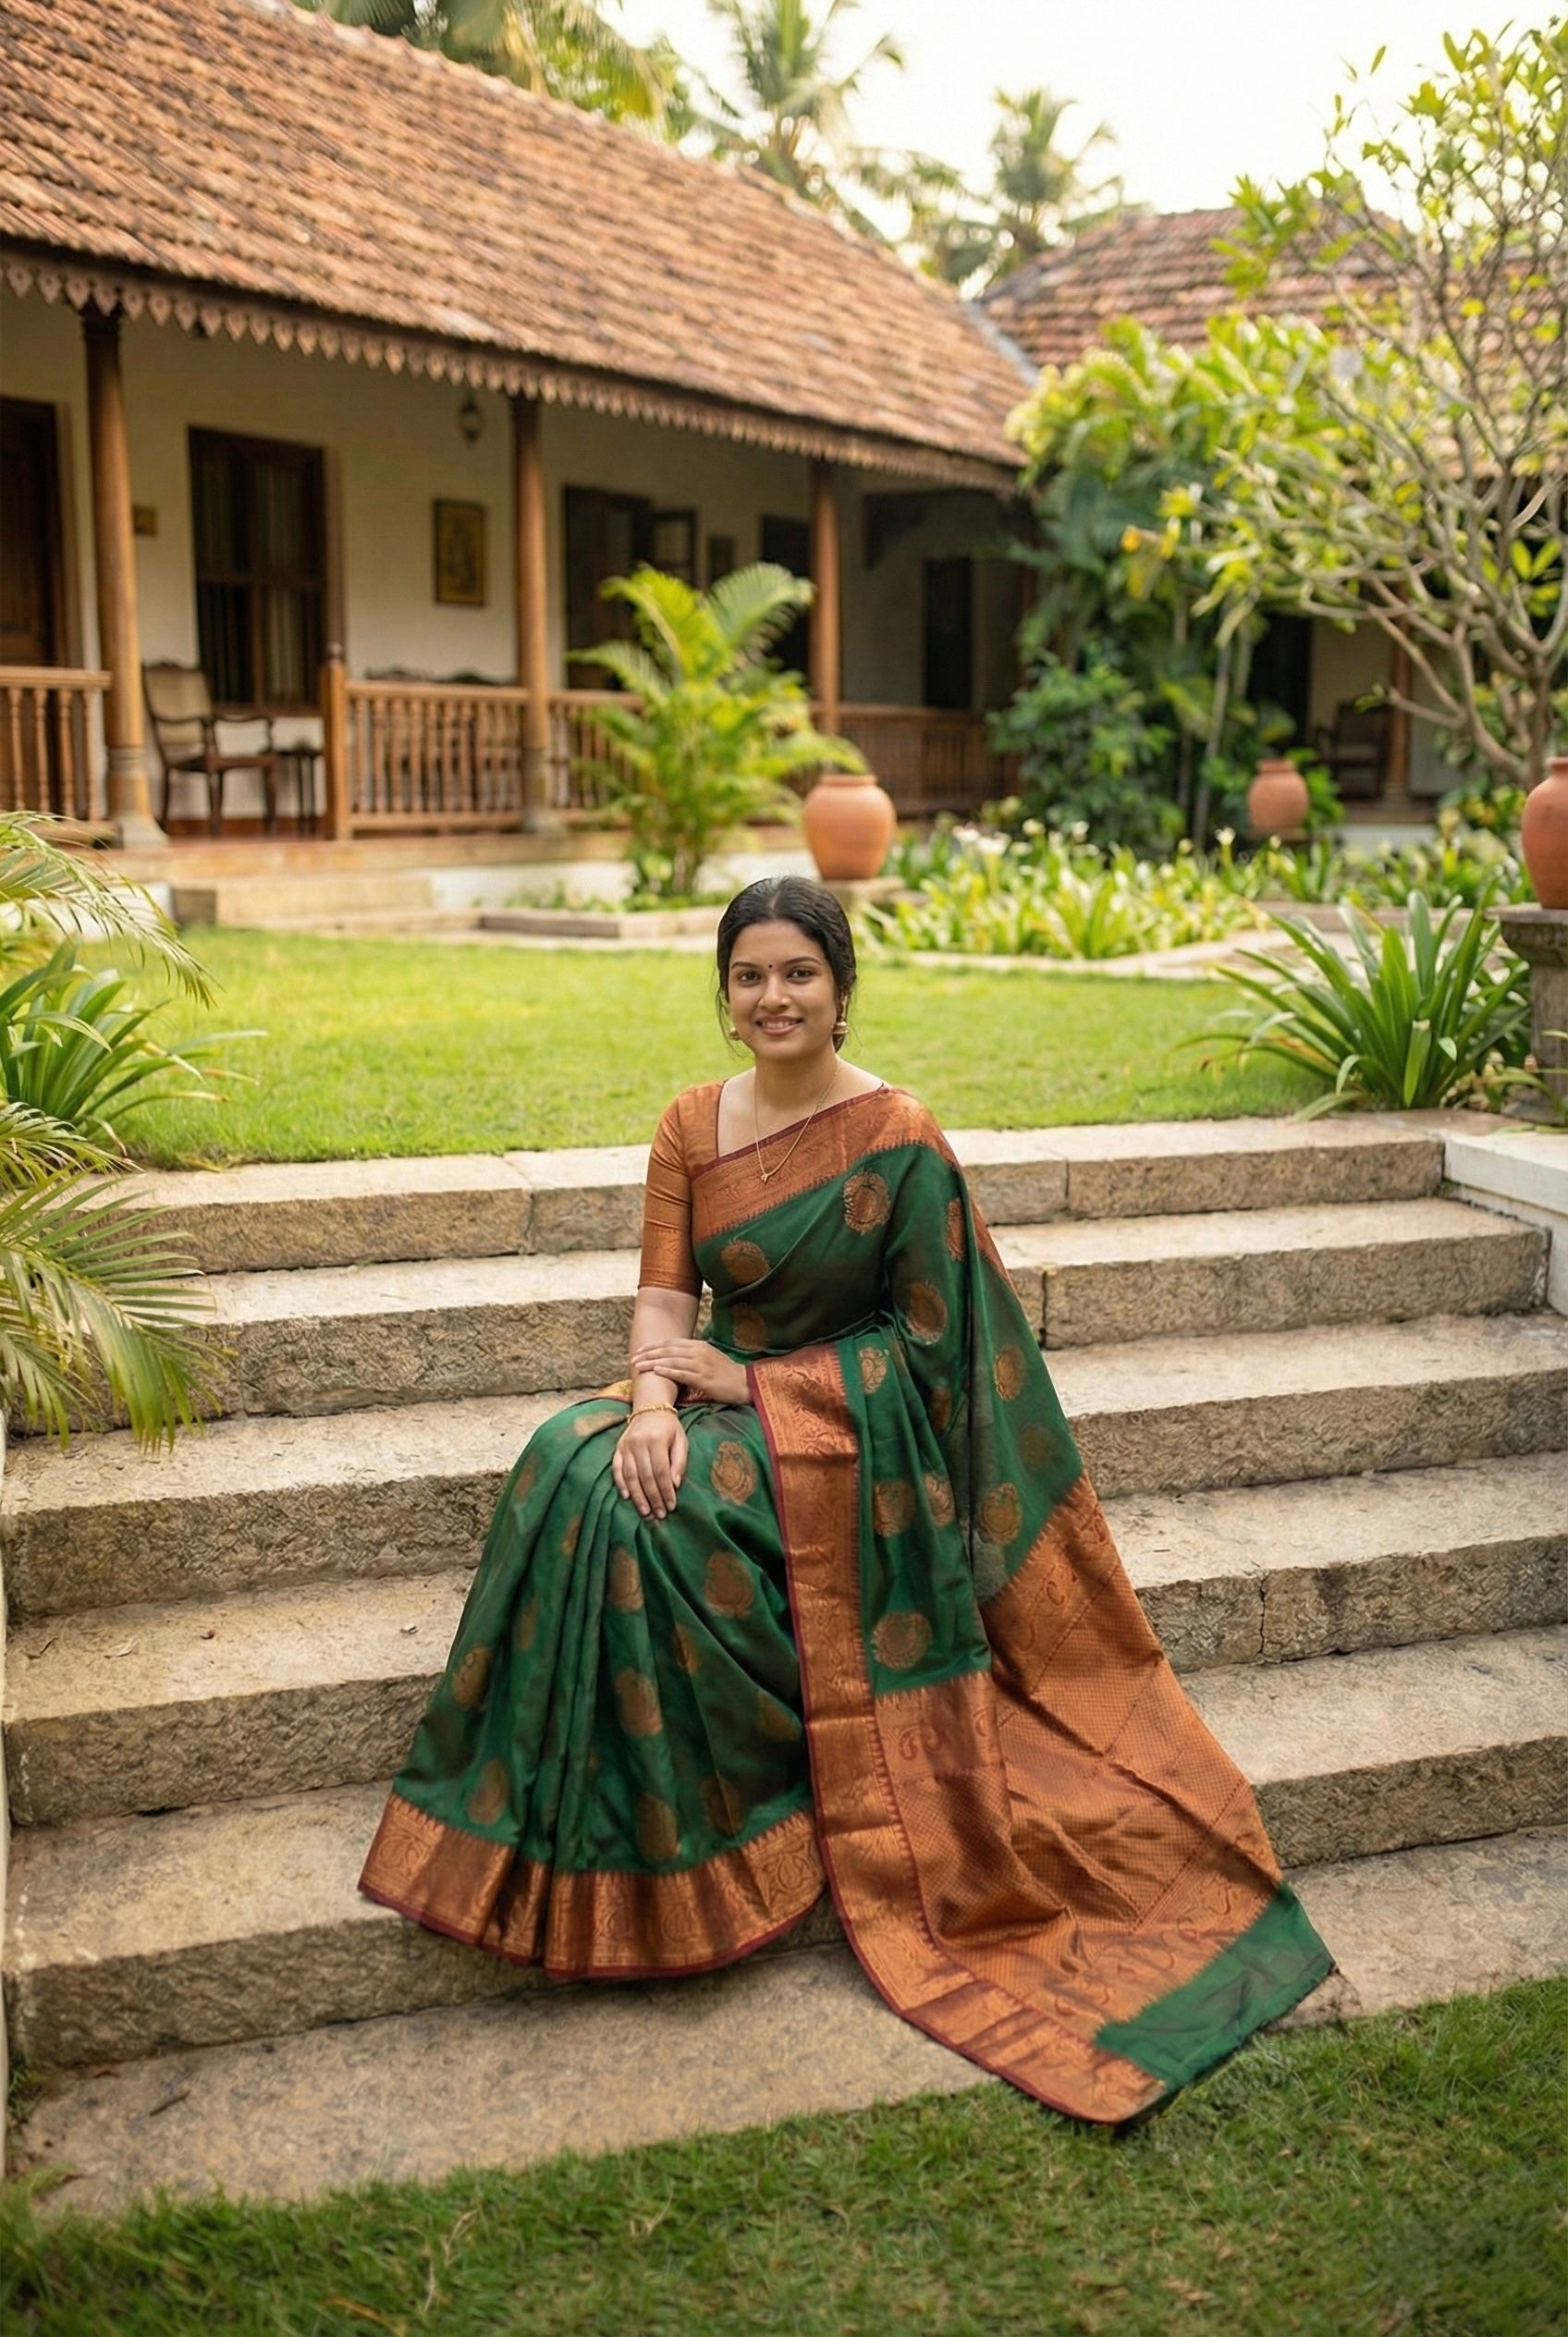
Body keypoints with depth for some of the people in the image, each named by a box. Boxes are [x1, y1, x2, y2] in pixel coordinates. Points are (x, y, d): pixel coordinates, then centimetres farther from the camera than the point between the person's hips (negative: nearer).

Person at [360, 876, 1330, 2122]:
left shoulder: (898, 1139, -11)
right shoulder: (692, 1125, 5)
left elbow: (930, 1338, -11)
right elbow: (666, 1293, 1)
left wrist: (743, 1378, -14)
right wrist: (654, 1399, -21)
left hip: (849, 1423, -6)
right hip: (722, 1393, 6)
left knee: (639, 1512, -29)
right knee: (574, 1467, -23)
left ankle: (691, 1846, -7)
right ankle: (600, 1831, -8)